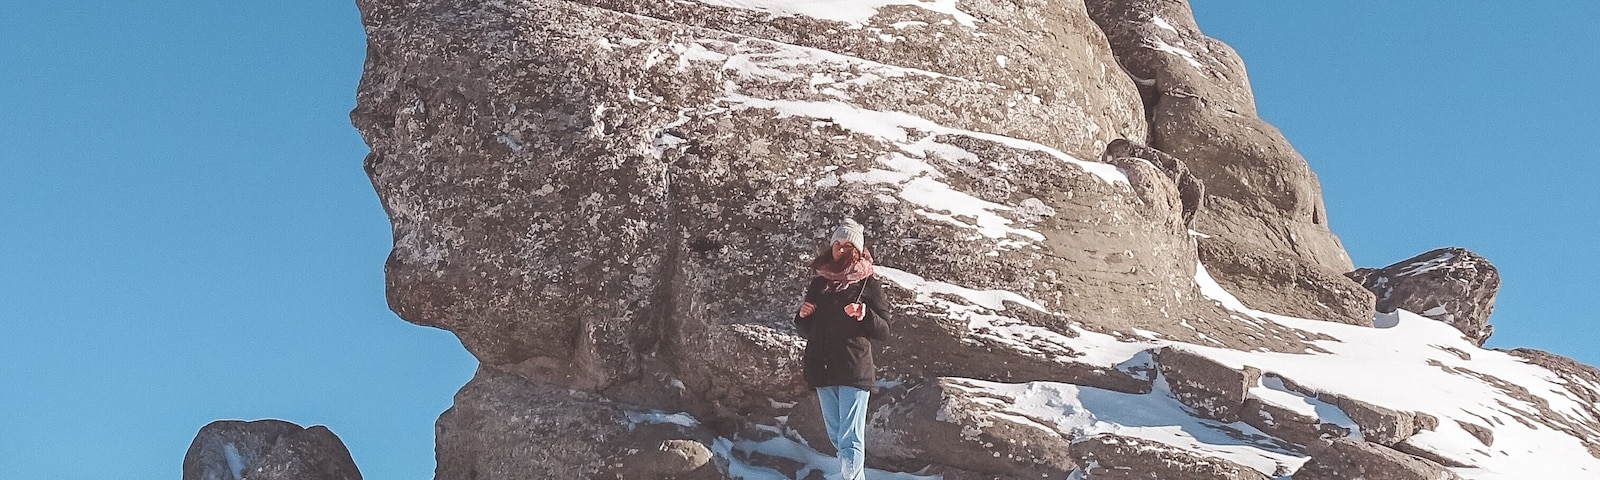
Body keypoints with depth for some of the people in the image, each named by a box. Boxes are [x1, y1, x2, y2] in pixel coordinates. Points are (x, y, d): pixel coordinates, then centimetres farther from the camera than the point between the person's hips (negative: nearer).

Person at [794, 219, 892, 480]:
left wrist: (865, 316, -20)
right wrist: (802, 316, -2)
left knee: (849, 439, -12)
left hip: (854, 370, -5)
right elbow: (805, 331, 20)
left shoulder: (868, 284, 1)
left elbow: (884, 332, -1)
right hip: (822, 370, 5)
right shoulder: (819, 284, 13)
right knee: (836, 436, 13)